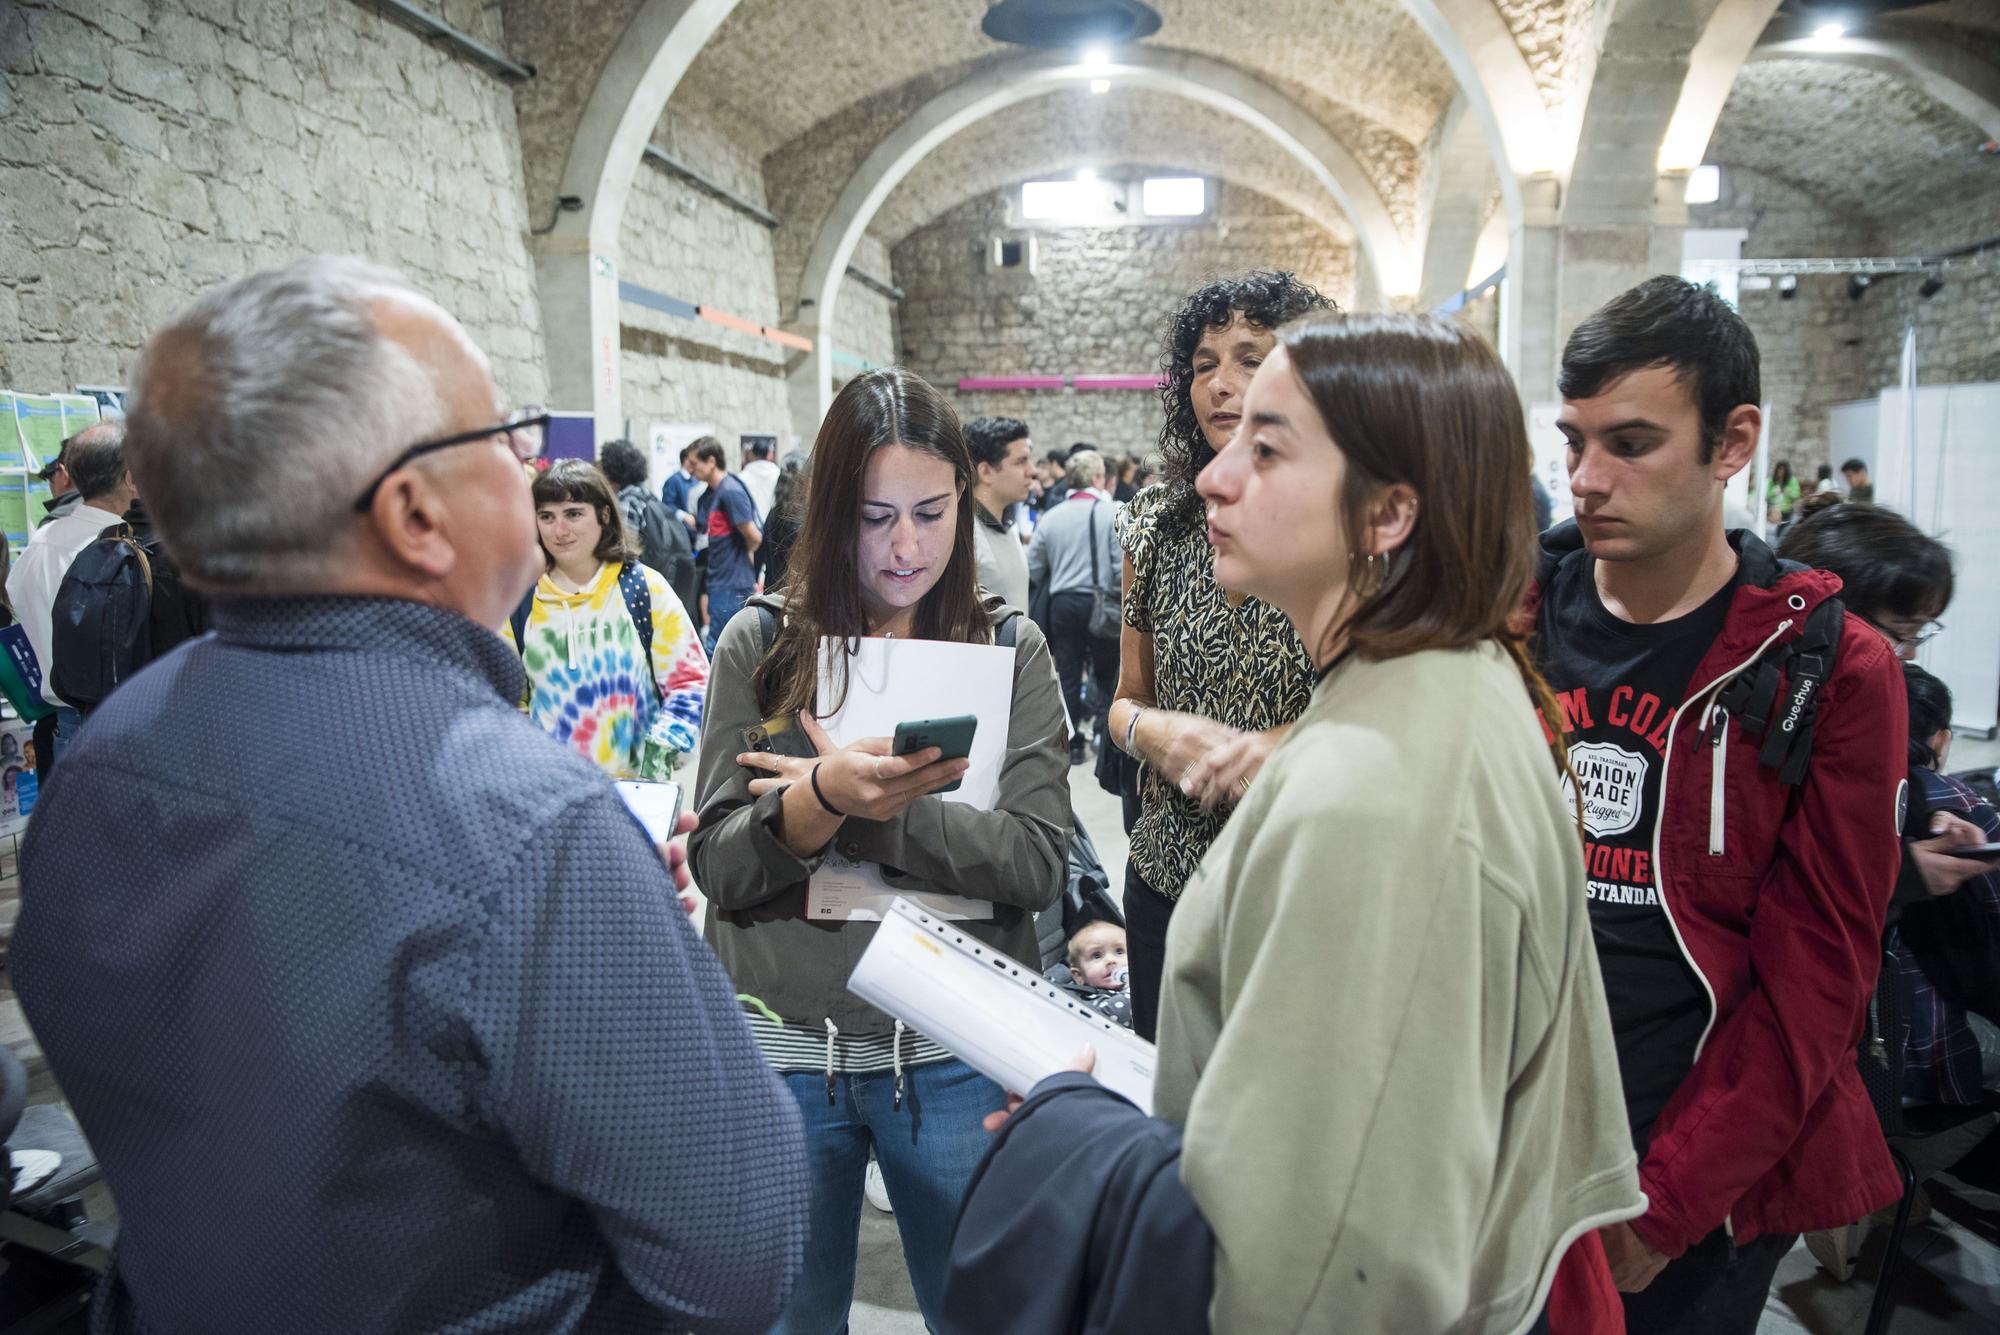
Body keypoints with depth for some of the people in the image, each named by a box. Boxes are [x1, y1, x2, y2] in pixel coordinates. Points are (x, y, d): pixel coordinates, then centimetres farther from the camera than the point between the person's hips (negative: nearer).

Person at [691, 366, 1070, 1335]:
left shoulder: (1010, 647, -1)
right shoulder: (760, 642, -2)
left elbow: (1038, 861, -9)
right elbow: (716, 864, -6)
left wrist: (873, 810, -21)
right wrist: (823, 799, -25)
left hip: (955, 1056, 0)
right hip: (783, 1047, 1)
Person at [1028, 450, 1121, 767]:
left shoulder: (1051, 517, 2)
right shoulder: (1112, 513, -9)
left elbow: (1033, 568, 5)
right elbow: (1122, 563, -14)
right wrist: (1118, 597, 1)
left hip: (1063, 603, 3)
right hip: (1101, 602, -3)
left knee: (1067, 675, 9)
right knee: (1106, 673, 11)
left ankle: (1072, 743, 14)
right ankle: (1102, 730, 3)